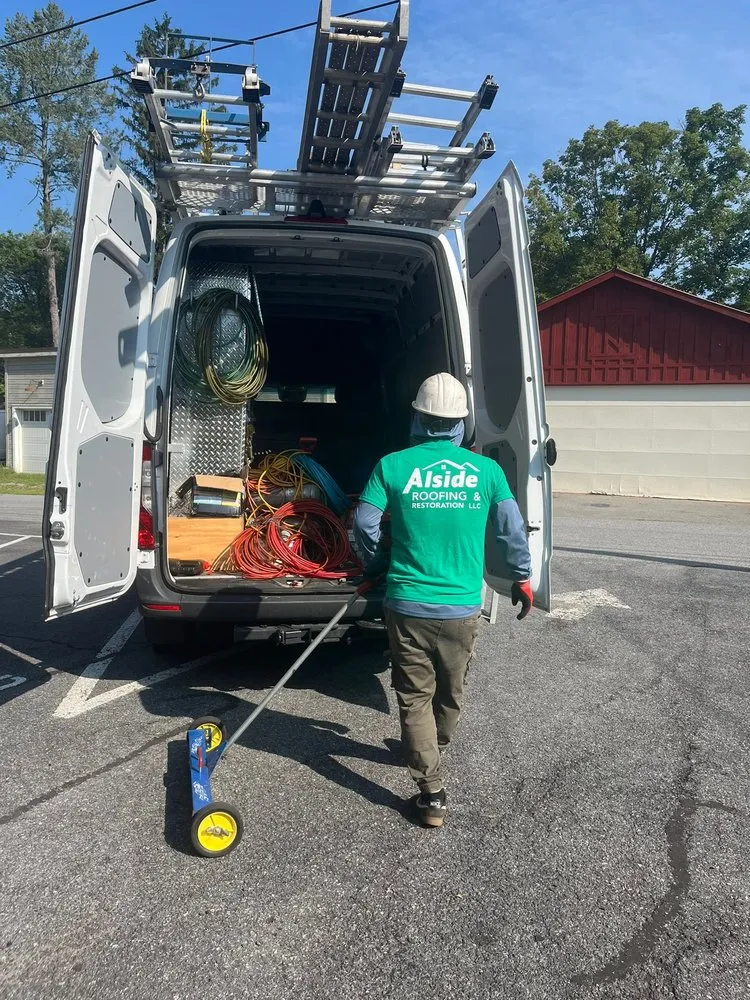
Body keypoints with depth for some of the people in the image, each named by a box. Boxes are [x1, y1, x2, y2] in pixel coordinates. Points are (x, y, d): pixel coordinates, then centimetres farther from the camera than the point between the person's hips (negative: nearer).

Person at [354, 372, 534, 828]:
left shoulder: (393, 465, -7)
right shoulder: (486, 470, -4)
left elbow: (365, 524, -7)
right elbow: (513, 530, 1)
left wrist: (378, 568, 12)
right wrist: (522, 578, 17)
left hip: (407, 606, -2)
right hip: (462, 608, 2)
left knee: (415, 697, 12)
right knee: (451, 693, 25)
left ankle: (432, 793, 12)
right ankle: (434, 751, 49)